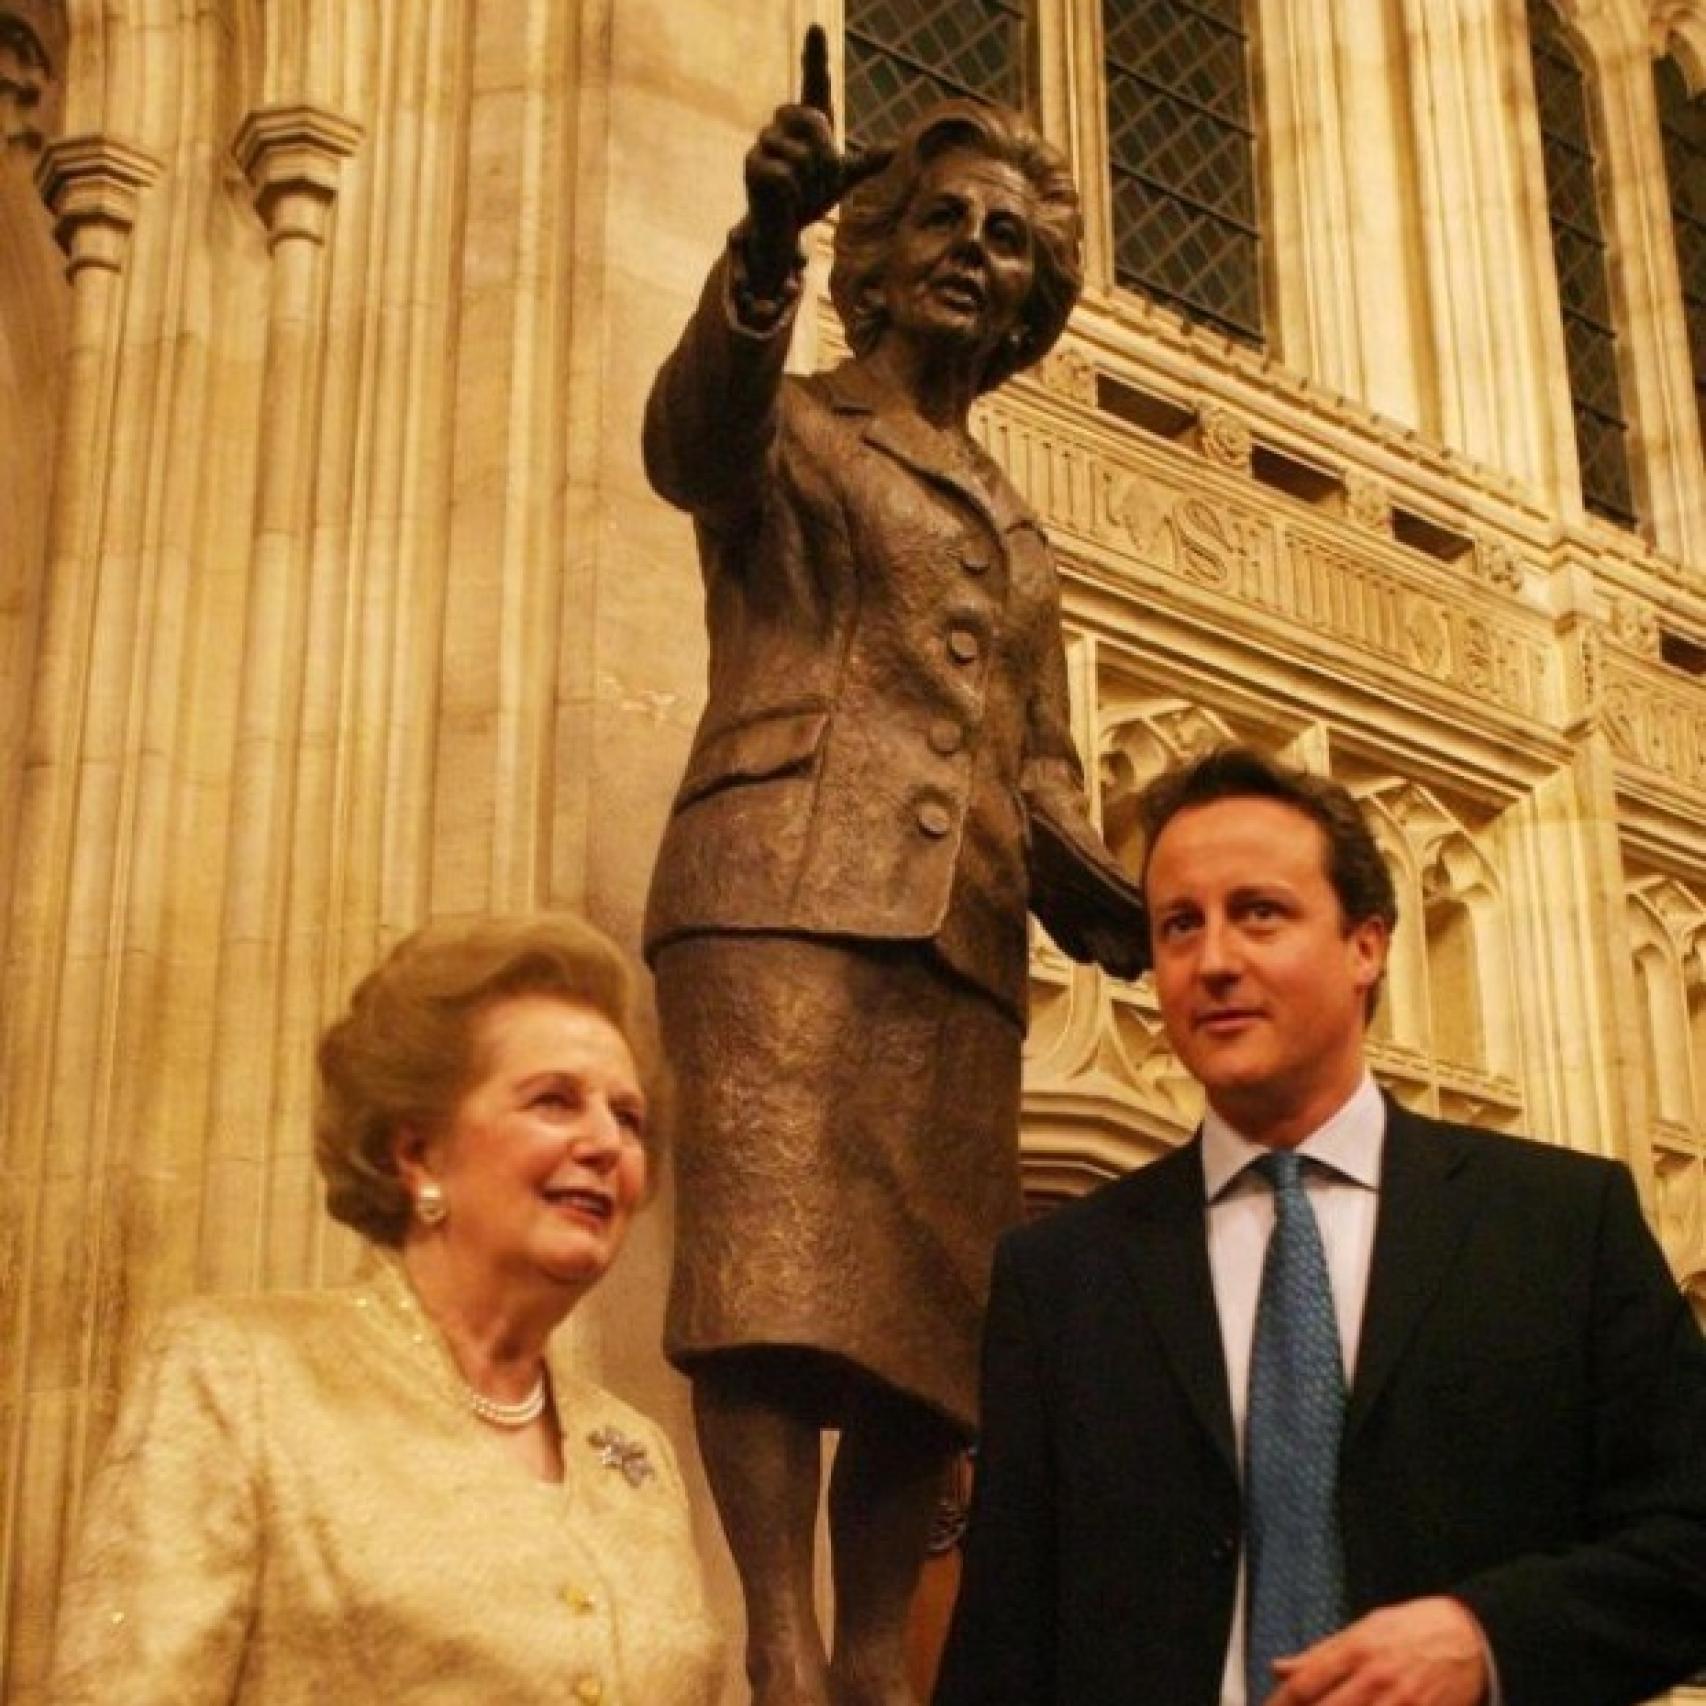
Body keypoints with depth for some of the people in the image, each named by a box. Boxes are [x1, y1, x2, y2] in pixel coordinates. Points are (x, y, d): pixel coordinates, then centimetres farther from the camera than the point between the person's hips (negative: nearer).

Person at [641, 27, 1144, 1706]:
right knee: (781, 1265, -18)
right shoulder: (792, 432, 13)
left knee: (929, 1307, -3)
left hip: (957, 938, 6)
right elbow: (688, 433, -12)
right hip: (787, 889, -5)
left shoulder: (1015, 536, 28)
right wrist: (762, 253, -32)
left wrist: (1136, 911, 2)